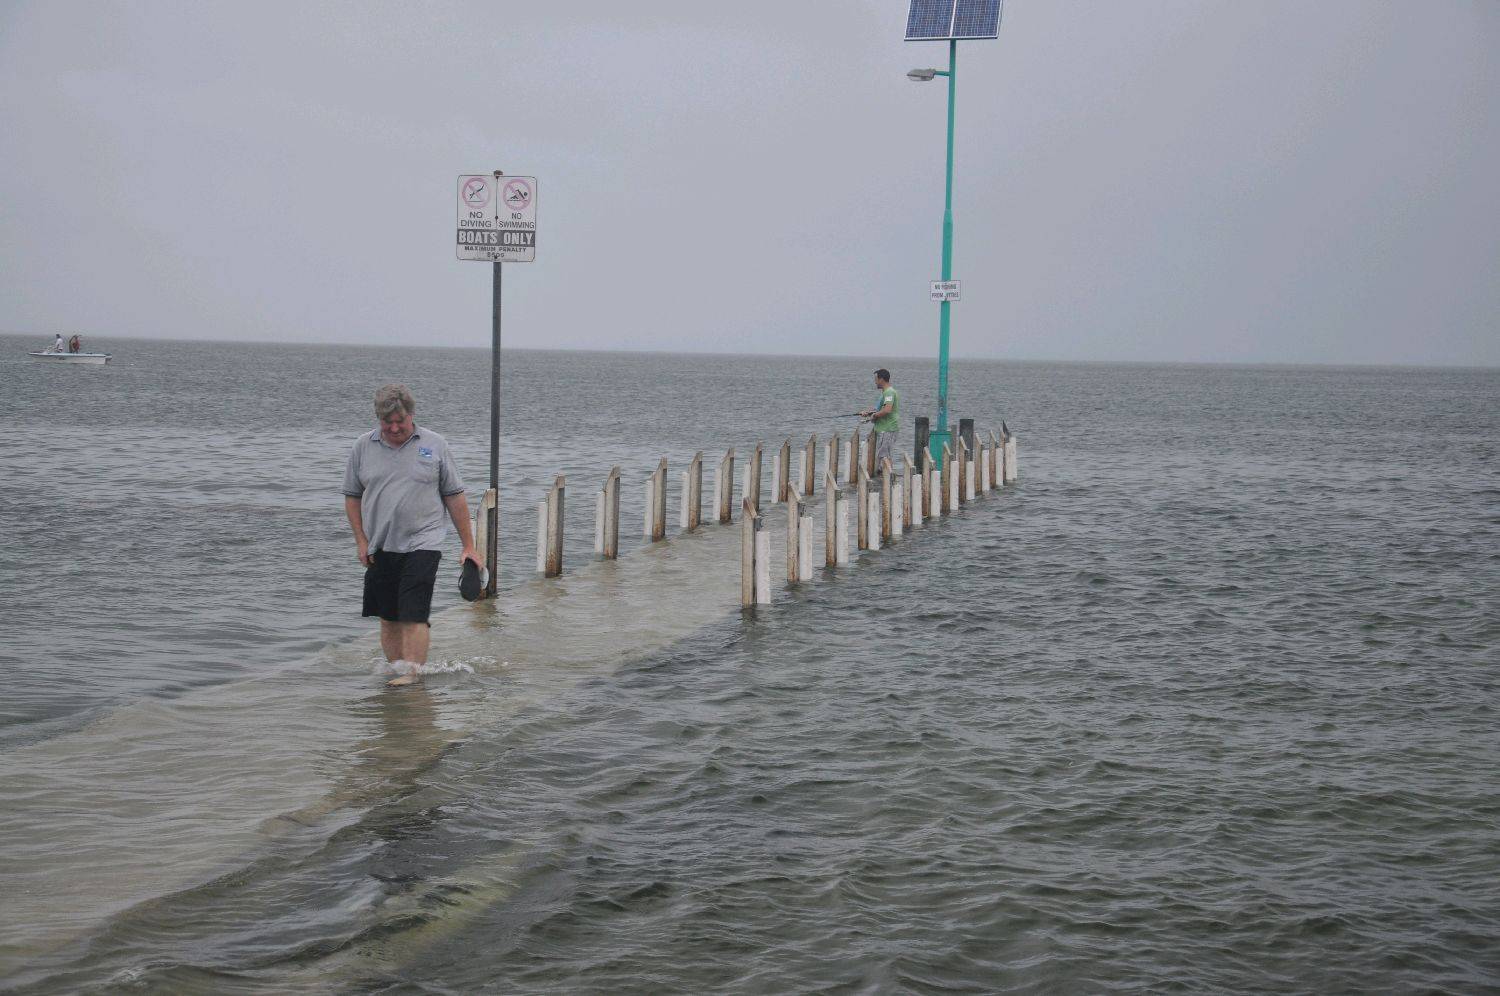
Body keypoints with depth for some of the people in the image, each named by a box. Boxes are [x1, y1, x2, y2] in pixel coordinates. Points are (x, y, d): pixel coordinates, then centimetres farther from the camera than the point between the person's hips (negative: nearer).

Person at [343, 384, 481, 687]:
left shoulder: (434, 446, 2)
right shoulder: (363, 448, 6)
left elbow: (455, 497, 6)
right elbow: (352, 497, 12)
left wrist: (468, 546, 4)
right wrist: (361, 540, 2)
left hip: (421, 545, -3)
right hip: (380, 549, 3)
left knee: (414, 615, -12)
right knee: (388, 618, 6)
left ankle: (412, 674, -13)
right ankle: (397, 669, 15)